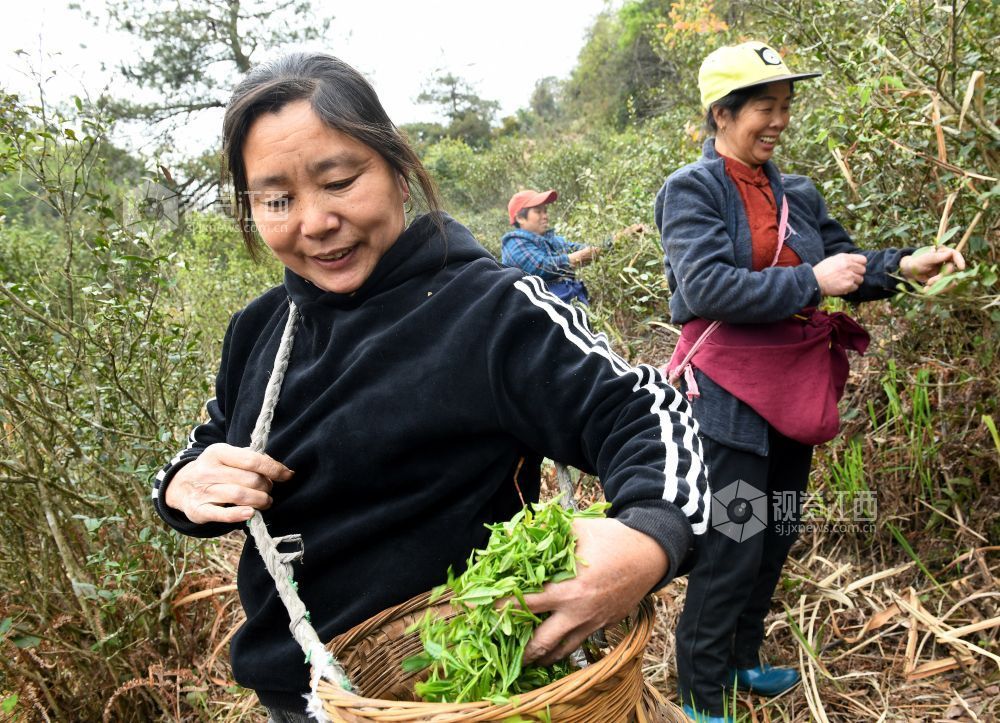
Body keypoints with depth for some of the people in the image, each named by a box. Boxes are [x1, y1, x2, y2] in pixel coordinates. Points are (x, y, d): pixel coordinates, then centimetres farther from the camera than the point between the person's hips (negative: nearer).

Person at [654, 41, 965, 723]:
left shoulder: (796, 193, 12)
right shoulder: (691, 189, -8)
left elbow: (840, 260, 14)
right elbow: (706, 287, -21)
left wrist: (902, 266, -4)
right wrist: (810, 282, -22)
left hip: (796, 386, 7)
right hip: (730, 392, -7)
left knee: (777, 538, 17)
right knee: (730, 548, -2)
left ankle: (742, 660, 37)